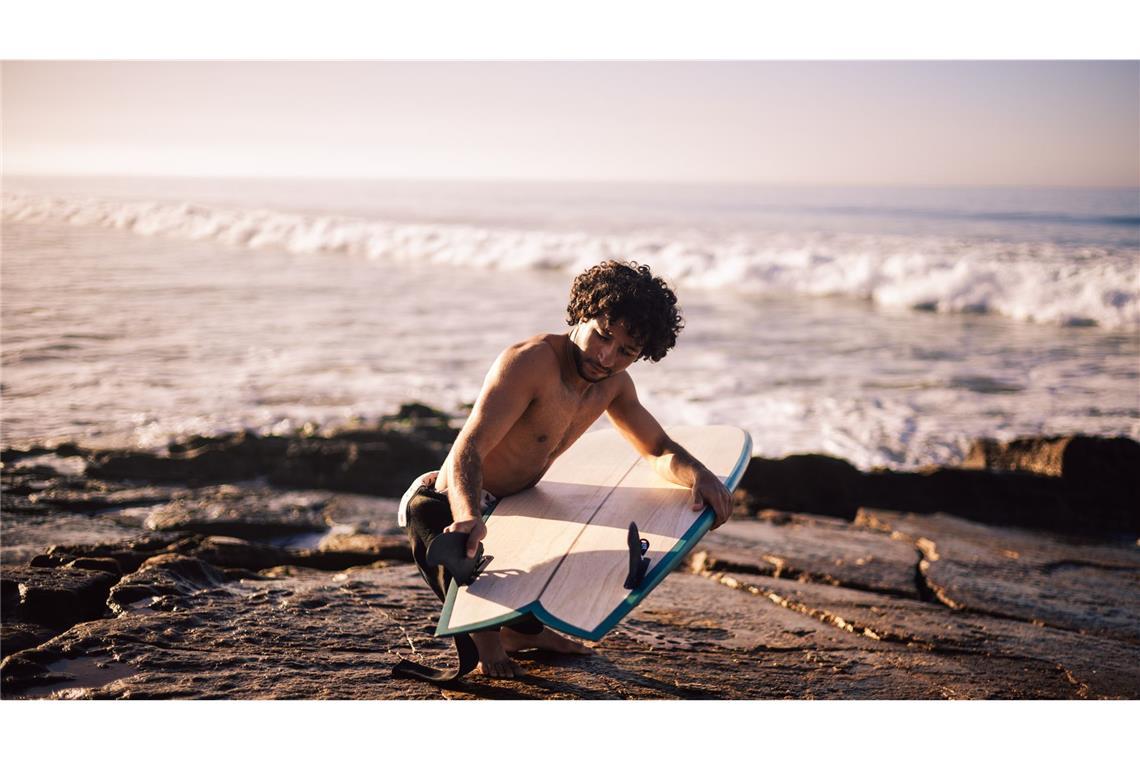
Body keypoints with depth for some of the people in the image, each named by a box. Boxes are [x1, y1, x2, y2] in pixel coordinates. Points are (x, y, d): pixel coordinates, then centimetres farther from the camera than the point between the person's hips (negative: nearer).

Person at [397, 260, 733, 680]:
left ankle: (524, 629, 23)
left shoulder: (613, 383, -2)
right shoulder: (529, 362, -28)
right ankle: (485, 632, 5)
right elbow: (466, 450, -37)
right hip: (452, 508, -8)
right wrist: (469, 519, -57)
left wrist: (699, 474, -17)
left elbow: (659, 449, 7)